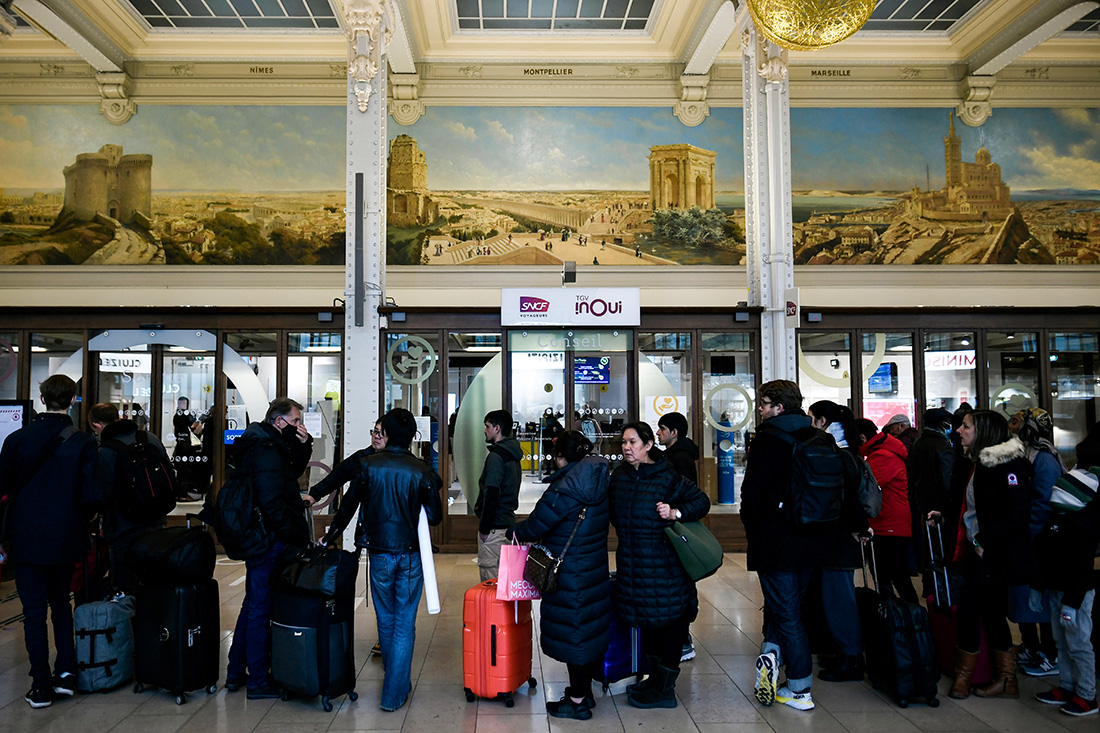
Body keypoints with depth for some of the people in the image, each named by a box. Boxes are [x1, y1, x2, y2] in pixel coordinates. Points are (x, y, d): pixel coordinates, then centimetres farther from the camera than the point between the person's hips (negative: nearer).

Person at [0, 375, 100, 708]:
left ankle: (42, 686, 10)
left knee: (34, 611, 7)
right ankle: (66, 673, 16)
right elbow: (92, 496, -13)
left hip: (27, 539, 0)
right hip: (66, 539, 1)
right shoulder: (83, 443, -11)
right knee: (61, 604, 19)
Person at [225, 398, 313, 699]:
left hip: (257, 539, 11)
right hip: (270, 542, -11)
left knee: (253, 604, 20)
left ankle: (236, 673, 31)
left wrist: (302, 447, 5)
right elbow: (272, 502, -26)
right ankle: (258, 681, 9)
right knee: (262, 608, -2)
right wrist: (295, 535, -19)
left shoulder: (268, 446, 13)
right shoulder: (267, 452, -20)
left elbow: (292, 472, 20)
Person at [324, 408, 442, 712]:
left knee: (386, 620, 19)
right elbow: (435, 516, -6)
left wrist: (329, 537, 13)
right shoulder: (422, 471, -11)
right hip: (411, 554, -1)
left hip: (379, 553, 1)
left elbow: (348, 506, -2)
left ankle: (395, 679, 36)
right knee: (405, 624, 7)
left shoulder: (369, 464, -9)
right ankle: (394, 693, 8)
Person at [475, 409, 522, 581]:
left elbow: (491, 494, -19)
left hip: (494, 526, -10)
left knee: (489, 574, -4)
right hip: (507, 521, 10)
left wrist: (484, 527, -15)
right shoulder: (512, 455, 14)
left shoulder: (496, 456, -16)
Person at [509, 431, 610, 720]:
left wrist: (513, 532, 5)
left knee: (571, 632, 5)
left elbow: (535, 526, -18)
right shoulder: (601, 483, 2)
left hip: (570, 575, -8)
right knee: (588, 627, 19)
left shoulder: (564, 488, -23)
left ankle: (577, 702, 17)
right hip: (595, 571, 8)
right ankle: (585, 692, 34)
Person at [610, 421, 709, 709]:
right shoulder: (618, 477, 6)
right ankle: (655, 677, 31)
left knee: (670, 618, 1)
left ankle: (663, 689, 13)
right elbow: (615, 516, 18)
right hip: (632, 563, 6)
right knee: (648, 619, 16)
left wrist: (676, 512, -22)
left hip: (664, 564, -6)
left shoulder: (666, 476, -12)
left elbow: (702, 501, -8)